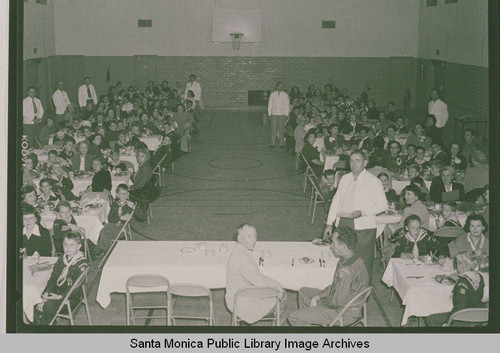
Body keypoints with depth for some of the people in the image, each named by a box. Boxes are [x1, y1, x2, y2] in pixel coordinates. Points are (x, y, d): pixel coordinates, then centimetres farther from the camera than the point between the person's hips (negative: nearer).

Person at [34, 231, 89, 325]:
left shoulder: (82, 263, -11)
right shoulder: (61, 259, 10)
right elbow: (53, 278, 7)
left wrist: (61, 296, -25)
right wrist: (46, 295, -7)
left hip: (72, 297, -6)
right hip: (57, 291, 6)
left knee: (49, 305, -30)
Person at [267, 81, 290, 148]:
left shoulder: (285, 95, 5)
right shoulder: (272, 94, 8)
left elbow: (287, 105, 6)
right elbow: (270, 104, 10)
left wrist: (286, 115, -1)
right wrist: (269, 114, 3)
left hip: (282, 115, -1)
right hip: (274, 114, 1)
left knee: (281, 129, -2)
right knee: (273, 129, -3)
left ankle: (282, 143, 2)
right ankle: (272, 143, 0)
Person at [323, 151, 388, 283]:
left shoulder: (373, 181, -2)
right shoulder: (345, 179, 13)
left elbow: (382, 205, -3)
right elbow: (336, 201, 17)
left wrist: (362, 212, -16)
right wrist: (329, 223, 11)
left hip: (363, 227, -5)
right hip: (343, 224, 5)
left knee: (364, 262, -4)